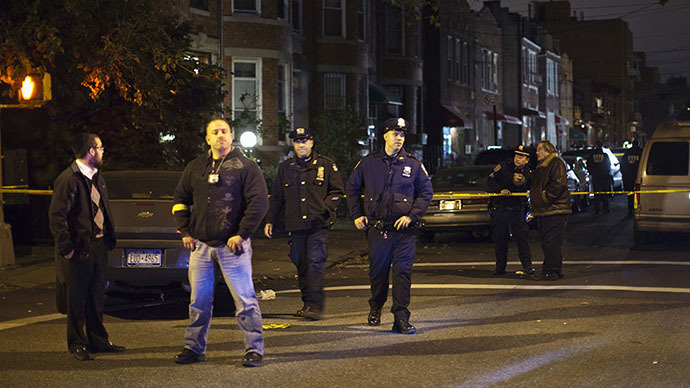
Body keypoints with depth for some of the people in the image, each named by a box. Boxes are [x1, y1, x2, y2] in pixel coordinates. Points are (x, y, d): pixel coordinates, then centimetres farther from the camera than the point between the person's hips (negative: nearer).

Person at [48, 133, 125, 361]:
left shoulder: (96, 178, 14)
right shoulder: (69, 179, -14)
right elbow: (56, 216, -16)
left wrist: (109, 239, 12)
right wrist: (66, 248, -17)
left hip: (99, 246, 8)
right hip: (80, 248, -8)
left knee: (96, 297, 15)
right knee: (78, 299, 2)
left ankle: (98, 341, 24)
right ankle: (77, 344, 11)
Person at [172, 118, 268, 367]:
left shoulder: (245, 167, -1)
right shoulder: (195, 168, 13)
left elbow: (259, 202, -6)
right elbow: (181, 199, 21)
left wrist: (242, 234, -10)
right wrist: (185, 231, 10)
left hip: (232, 245, -4)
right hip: (200, 244, 5)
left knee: (245, 299, -4)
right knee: (199, 300, 10)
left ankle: (254, 349, 2)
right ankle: (194, 348, 20)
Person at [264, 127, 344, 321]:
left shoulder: (326, 165, 4)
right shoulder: (285, 167, 14)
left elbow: (337, 191, 8)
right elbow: (276, 197, 19)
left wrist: (325, 208, -7)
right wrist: (270, 221, 14)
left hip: (318, 224, -4)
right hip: (296, 225, 4)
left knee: (315, 262, -14)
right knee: (301, 265, 7)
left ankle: (316, 306, -15)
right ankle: (307, 303, 17)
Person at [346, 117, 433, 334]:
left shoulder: (413, 164, 5)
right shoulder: (368, 163, 6)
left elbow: (426, 192, 9)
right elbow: (352, 189, 16)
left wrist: (411, 216, -3)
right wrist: (356, 215, 7)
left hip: (404, 230, -1)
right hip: (376, 229, 1)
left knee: (403, 272, -8)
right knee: (377, 271, 10)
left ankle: (401, 318, -6)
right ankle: (375, 308, 33)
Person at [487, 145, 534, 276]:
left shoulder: (528, 174, 3)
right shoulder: (504, 166, 0)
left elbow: (526, 190, -3)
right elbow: (490, 179, -3)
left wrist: (520, 182, -23)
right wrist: (501, 189, -18)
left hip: (517, 210, 0)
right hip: (500, 209, 0)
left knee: (522, 237, -9)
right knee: (500, 238, 4)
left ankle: (527, 267, -7)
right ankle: (500, 267, 14)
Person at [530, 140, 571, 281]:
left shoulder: (556, 164, -8)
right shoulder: (541, 166, 22)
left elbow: (559, 184, -20)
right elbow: (536, 186, 32)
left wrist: (544, 197, -17)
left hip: (555, 212, -10)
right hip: (543, 211, 10)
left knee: (551, 243, -10)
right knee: (548, 244, 11)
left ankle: (550, 271, -9)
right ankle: (556, 270, 17)